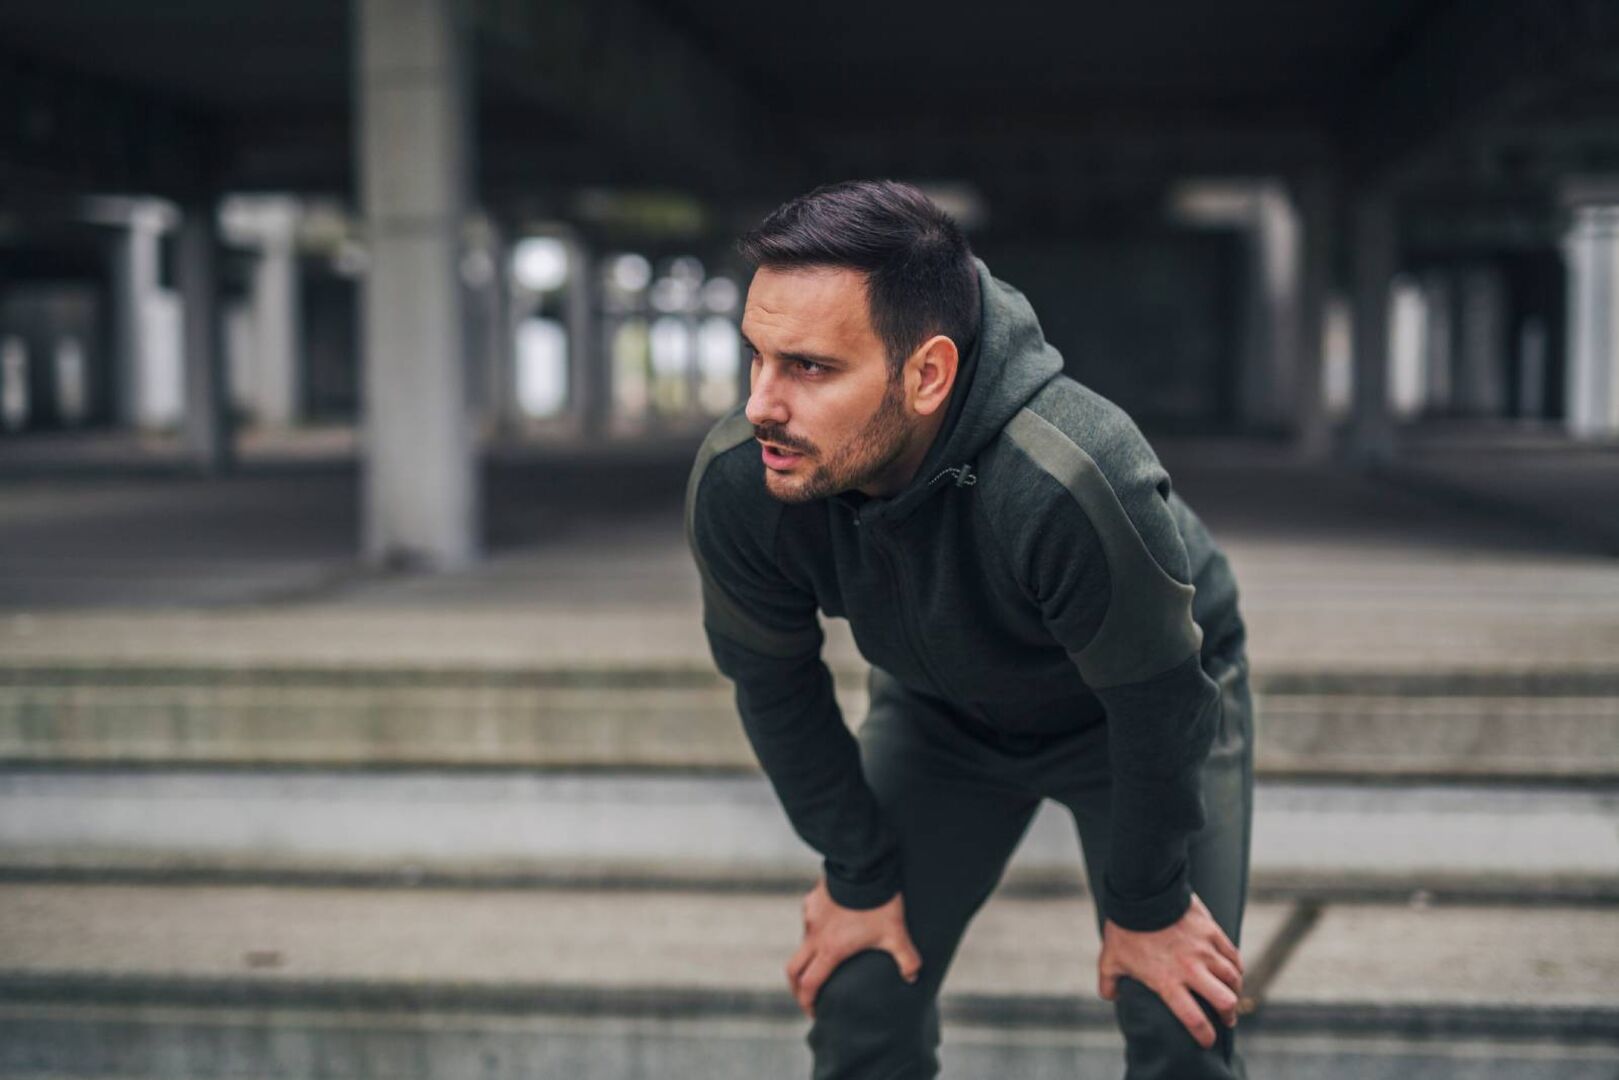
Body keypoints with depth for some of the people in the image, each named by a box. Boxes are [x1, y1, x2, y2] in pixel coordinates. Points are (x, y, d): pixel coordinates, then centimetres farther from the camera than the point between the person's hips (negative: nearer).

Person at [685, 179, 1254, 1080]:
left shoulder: (1075, 484, -45)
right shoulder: (733, 484, -31)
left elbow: (1158, 708, -27)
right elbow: (777, 691, -11)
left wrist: (1146, 908, -13)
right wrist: (859, 876, -3)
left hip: (1154, 700, -3)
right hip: (940, 714, 4)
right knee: (858, 998, -1)